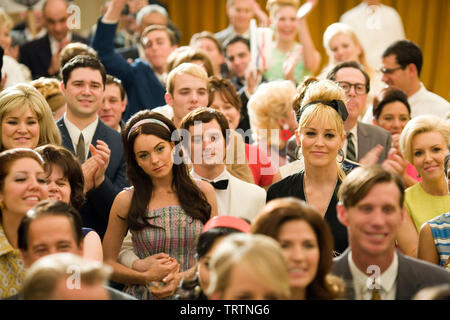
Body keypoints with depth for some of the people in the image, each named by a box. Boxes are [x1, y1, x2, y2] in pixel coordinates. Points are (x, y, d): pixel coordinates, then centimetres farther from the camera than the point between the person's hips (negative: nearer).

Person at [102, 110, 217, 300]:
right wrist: (146, 277, -9)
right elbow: (107, 262, 5)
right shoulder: (126, 201, 0)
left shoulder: (203, 191, 4)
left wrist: (183, 278, -6)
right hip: (143, 295, -1)